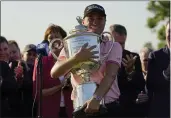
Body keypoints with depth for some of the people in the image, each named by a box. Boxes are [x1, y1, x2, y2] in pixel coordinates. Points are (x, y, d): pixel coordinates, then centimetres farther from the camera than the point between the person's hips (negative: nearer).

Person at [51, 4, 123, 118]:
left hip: (108, 108, -1)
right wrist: (77, 58, -28)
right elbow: (54, 73, -11)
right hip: (81, 108, 1)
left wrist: (96, 98, -33)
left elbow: (110, 75, -15)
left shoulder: (113, 47, 2)